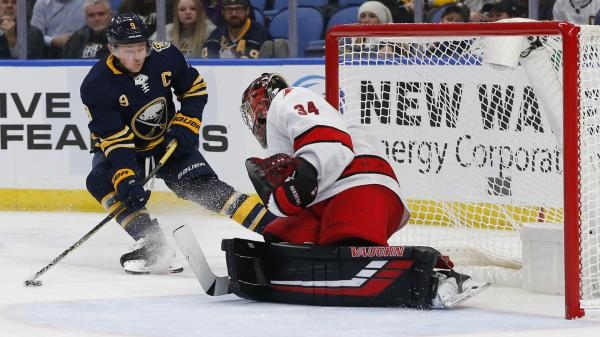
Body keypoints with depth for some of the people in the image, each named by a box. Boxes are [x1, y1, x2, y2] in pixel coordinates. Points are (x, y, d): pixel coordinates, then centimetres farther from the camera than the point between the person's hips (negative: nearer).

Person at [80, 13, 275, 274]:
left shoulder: (164, 56, -18)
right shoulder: (96, 85, -27)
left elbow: (195, 89, 0)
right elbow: (114, 139, -29)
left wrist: (185, 127, -11)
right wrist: (126, 180, -41)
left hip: (167, 142, 1)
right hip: (120, 147, -1)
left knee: (205, 187, -16)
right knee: (101, 182, -29)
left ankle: (270, 227, -19)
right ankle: (152, 242, -31)